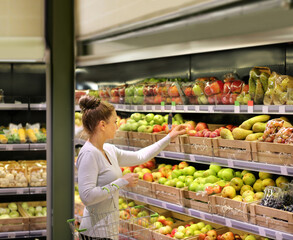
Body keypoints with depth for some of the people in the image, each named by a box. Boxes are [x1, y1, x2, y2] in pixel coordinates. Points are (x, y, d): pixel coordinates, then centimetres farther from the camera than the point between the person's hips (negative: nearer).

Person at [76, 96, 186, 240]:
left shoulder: (109, 150, 9)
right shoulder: (89, 154, -18)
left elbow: (140, 157, 23)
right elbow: (87, 196, -26)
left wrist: (169, 137, 25)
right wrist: (122, 182, -19)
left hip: (108, 227, 9)